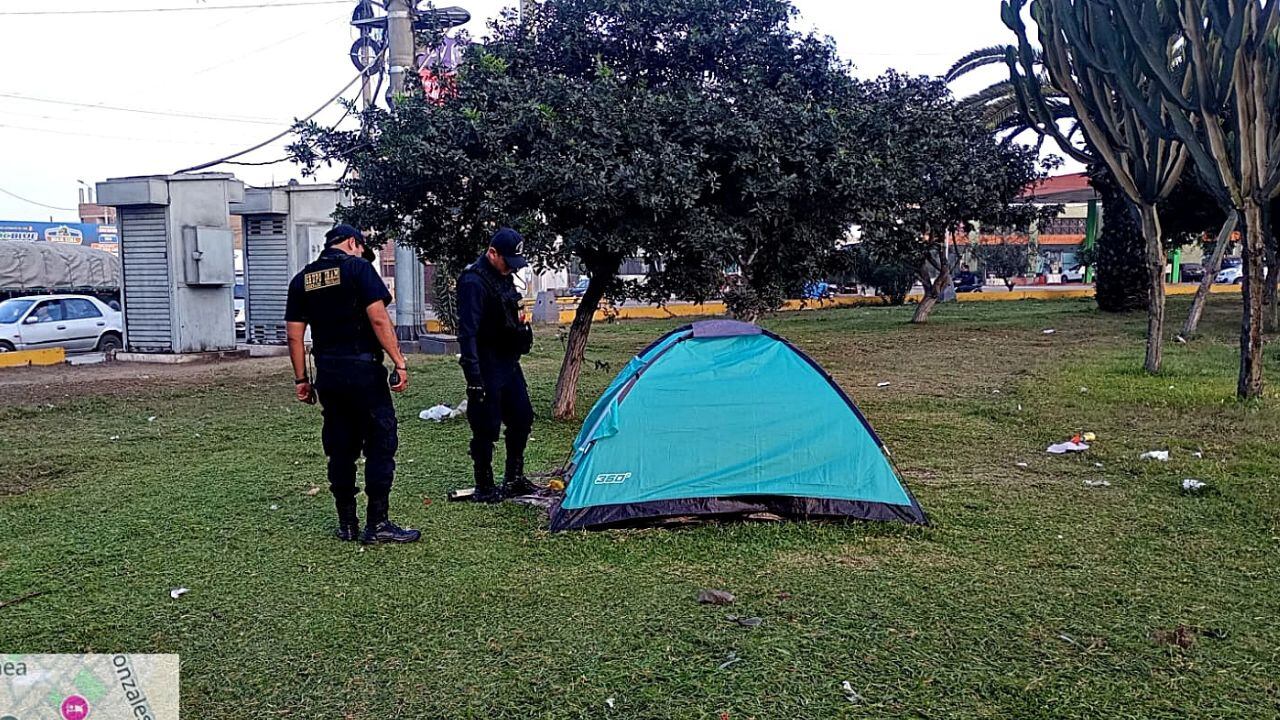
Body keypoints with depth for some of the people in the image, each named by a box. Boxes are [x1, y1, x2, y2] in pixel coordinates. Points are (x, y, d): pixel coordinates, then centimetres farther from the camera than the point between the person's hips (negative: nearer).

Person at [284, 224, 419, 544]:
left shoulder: (302, 280, 12)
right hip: (363, 368, -6)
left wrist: (301, 379, 16)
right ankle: (377, 523, -1)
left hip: (327, 373, 6)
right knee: (381, 444, 0)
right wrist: (400, 363, -13)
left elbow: (294, 335, 11)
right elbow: (379, 318, -14)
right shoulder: (358, 268, -4)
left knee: (340, 449, 13)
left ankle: (347, 523, 18)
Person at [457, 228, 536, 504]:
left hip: (508, 361, 9)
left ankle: (514, 480, 27)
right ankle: (484, 488, 12)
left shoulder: (504, 276, 11)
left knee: (522, 418, 14)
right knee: (486, 428, -1)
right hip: (487, 366, -9)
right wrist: (473, 376, -25)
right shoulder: (474, 281, -18)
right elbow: (467, 332, -22)